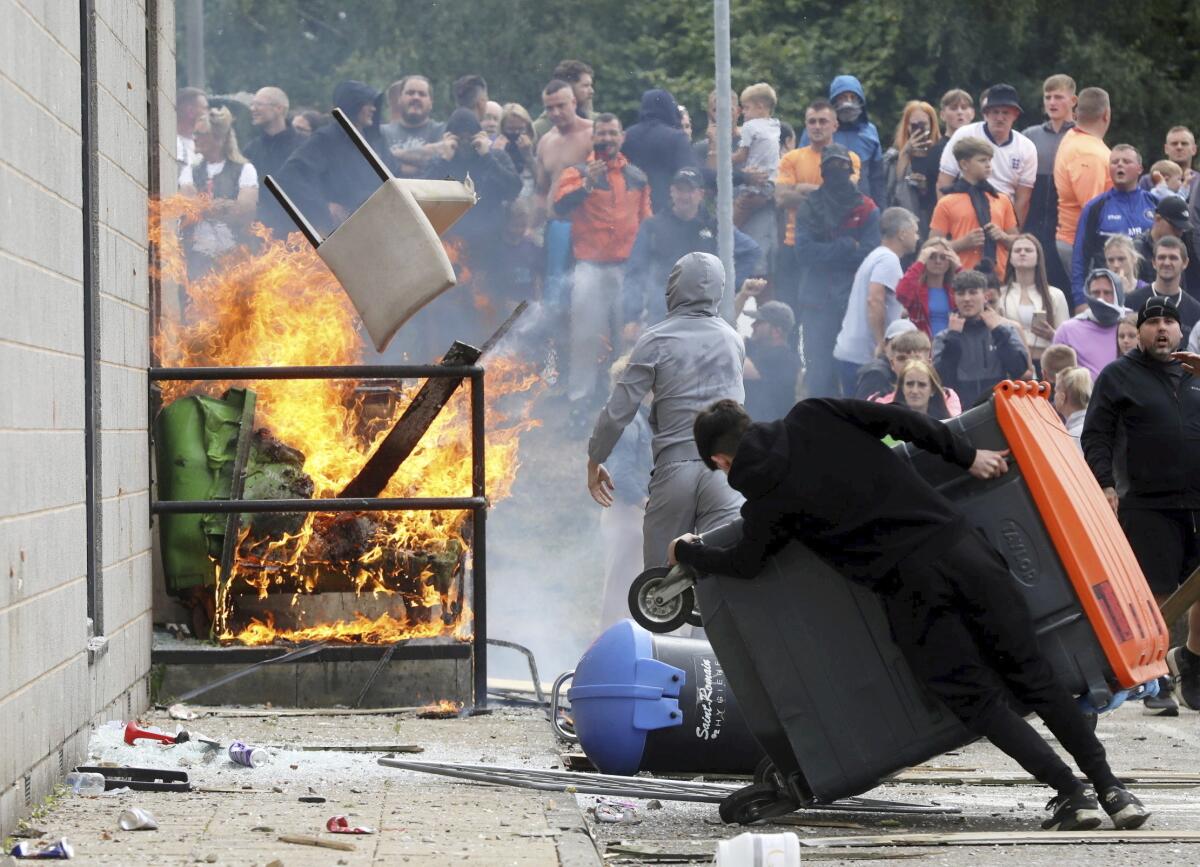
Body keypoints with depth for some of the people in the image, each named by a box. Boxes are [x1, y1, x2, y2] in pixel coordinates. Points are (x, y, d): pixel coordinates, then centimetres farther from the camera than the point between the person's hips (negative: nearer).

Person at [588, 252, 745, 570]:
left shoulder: (655, 342, -1)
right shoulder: (733, 341, 11)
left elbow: (618, 410, -3)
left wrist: (594, 461, 11)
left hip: (674, 468, -2)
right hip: (726, 470, 2)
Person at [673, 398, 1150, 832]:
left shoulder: (766, 500, 3)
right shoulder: (812, 418, 12)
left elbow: (743, 563, 18)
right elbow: (896, 418, 6)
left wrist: (685, 552, 36)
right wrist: (967, 456, 13)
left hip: (908, 588, -4)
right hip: (957, 544, 4)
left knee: (976, 698, 6)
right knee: (1032, 675, 6)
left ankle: (1070, 793, -5)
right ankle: (1110, 788, 2)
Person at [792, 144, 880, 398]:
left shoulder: (866, 209, 7)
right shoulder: (808, 207, 9)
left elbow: (868, 255, -4)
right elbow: (804, 253, -5)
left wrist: (825, 253, -5)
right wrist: (846, 247, -9)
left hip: (854, 301, -1)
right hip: (817, 302, 1)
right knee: (819, 374, 0)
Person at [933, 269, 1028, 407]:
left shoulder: (1006, 331, 9)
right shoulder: (944, 338, 7)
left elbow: (1019, 369, -5)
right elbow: (943, 378, -7)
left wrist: (999, 331, -2)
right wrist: (953, 336, -6)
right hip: (960, 409, 0)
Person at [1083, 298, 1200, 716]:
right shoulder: (1118, 376, 3)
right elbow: (1096, 436, -1)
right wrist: (1104, 485, -11)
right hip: (1148, 505, -3)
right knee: (1155, 594, -2)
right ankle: (1155, 680, 8)